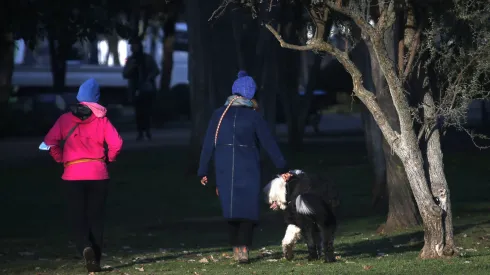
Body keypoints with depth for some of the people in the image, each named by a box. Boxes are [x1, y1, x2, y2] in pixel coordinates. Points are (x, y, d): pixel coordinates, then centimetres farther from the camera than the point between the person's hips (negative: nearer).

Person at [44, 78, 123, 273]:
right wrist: (109, 159, 9)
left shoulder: (65, 119, 2)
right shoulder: (101, 120, 1)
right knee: (95, 217, 11)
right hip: (98, 174, 1)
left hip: (72, 175, -1)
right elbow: (116, 143, -9)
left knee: (77, 217, 3)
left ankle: (85, 247, -25)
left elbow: (50, 141, -8)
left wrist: (60, 159, 7)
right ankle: (96, 259, 11)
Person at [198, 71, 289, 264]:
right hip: (248, 169, -2)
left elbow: (208, 145, 3)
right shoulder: (253, 117, -3)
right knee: (248, 209, 0)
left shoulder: (219, 115, 3)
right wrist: (282, 168, 5)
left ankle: (236, 247, 16)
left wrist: (203, 172, 7)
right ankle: (243, 249, -14)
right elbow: (269, 144, -1)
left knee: (231, 209, 13)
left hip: (224, 170, 2)